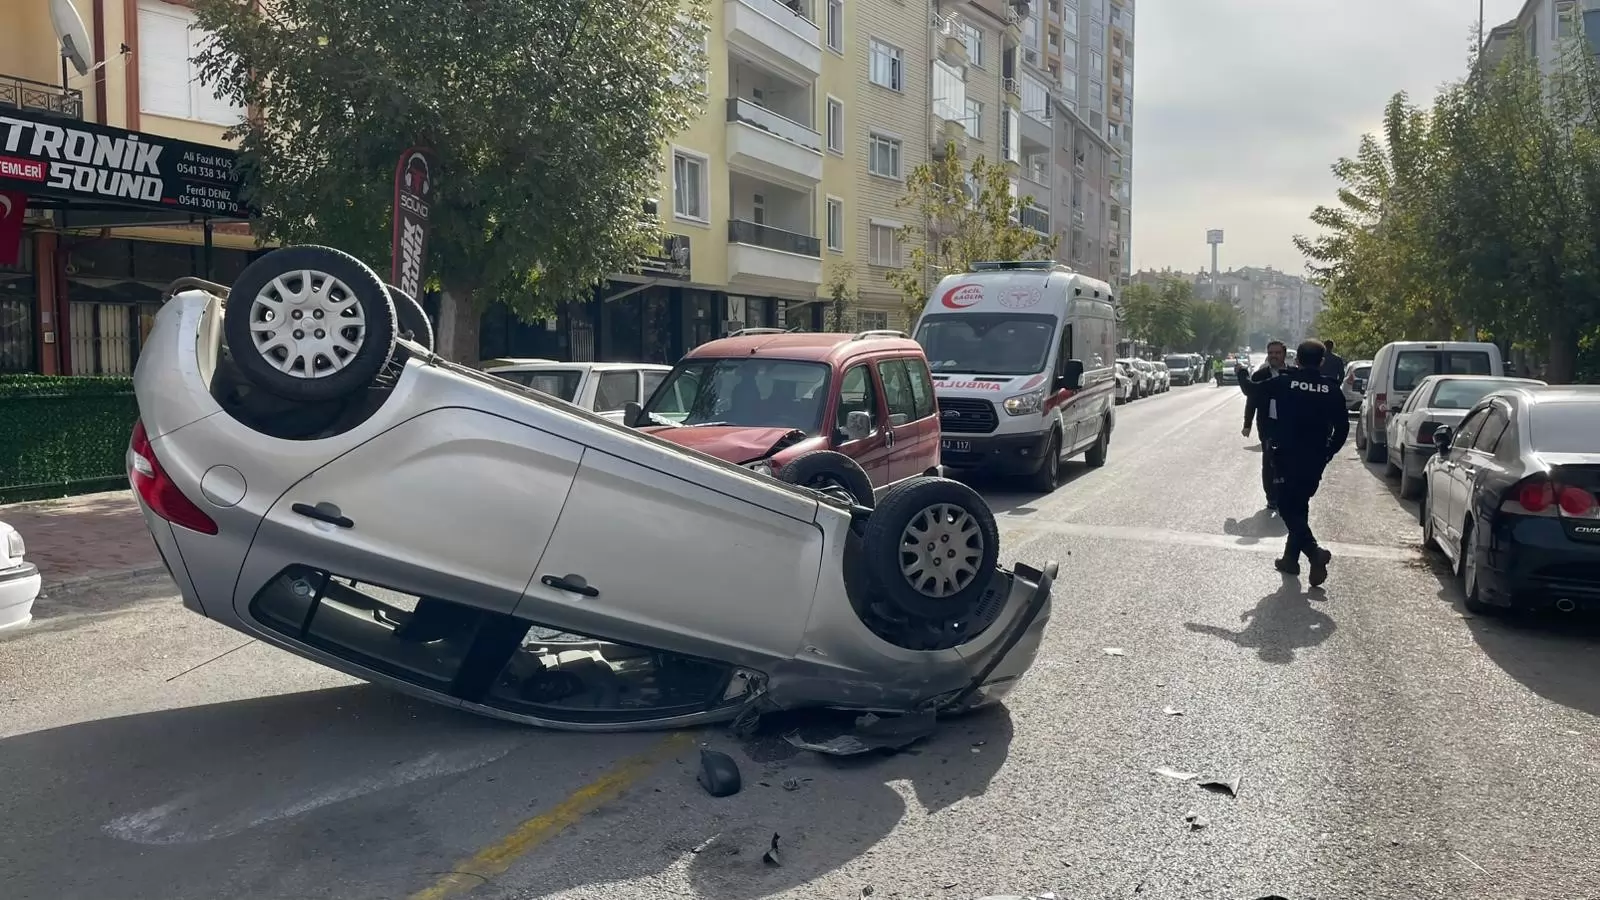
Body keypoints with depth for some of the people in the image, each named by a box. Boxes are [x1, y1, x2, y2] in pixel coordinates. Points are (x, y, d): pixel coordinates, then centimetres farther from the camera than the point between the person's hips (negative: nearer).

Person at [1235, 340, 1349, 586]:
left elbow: (1253, 390, 6)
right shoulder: (1331, 389, 0)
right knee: (1299, 506, 16)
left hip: (1288, 456, -4)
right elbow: (1342, 427, 1)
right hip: (1316, 459, 4)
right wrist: (1328, 453, 14)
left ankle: (1315, 551, -19)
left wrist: (1241, 372, 26)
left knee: (1289, 507, 0)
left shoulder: (1284, 382, -8)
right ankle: (1291, 557, 23)